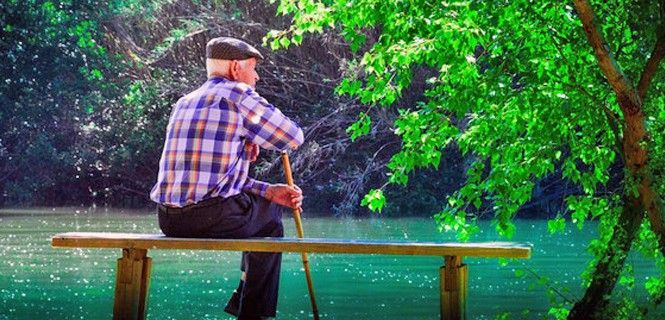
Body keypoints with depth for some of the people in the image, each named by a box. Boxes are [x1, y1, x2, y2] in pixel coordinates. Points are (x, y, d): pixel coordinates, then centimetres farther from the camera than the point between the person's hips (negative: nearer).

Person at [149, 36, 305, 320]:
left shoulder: (184, 103, 20)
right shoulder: (239, 95, -4)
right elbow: (293, 137, 1)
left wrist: (269, 190, 16)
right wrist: (254, 139, 19)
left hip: (169, 220, 8)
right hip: (215, 218, -8)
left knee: (266, 202, 32)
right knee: (270, 219, 25)